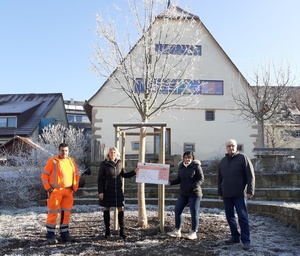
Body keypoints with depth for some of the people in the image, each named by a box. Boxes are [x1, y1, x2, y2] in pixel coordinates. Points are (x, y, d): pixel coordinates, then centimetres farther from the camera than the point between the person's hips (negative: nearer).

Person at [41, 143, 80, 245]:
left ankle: (64, 234, 20)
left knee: (66, 213, 10)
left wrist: (75, 187, 11)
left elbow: (76, 175, 19)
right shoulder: (52, 161, -4)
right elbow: (45, 175, -4)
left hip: (68, 191, 5)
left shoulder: (71, 162, 11)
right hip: (55, 191, -5)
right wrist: (48, 188, -8)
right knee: (53, 212, -3)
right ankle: (50, 235, 7)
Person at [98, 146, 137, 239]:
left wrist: (134, 172, 0)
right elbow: (100, 178, -5)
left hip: (118, 190, 3)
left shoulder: (119, 163, 4)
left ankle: (122, 231, 4)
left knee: (120, 209, -1)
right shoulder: (104, 164, -6)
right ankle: (107, 231, 18)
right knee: (106, 209, 7)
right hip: (107, 190, -3)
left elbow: (124, 175, 14)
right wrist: (100, 191, -10)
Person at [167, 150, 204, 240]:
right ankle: (177, 231, 19)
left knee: (194, 213, 1)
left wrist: (195, 186, -27)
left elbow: (201, 178, -10)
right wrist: (170, 182, -1)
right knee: (177, 210, 6)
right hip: (183, 193, 6)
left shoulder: (196, 166, -8)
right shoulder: (181, 166, 9)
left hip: (194, 193, -6)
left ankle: (193, 233, 14)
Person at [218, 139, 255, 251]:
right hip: (226, 195, 6)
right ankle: (235, 237, 22)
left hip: (239, 194, -5)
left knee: (242, 217, -5)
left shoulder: (242, 158, -3)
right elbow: (220, 178, 20)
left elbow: (251, 176, -6)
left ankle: (246, 240, 0)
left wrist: (250, 191, -12)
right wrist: (220, 192, 18)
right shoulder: (223, 161, 14)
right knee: (229, 216, 10)